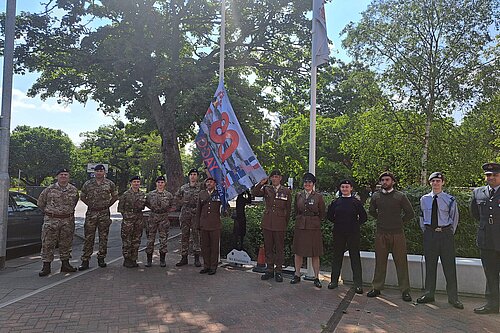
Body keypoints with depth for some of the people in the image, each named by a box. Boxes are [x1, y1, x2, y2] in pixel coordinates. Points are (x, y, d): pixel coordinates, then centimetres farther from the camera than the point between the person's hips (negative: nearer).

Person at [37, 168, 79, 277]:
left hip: (67, 221, 2)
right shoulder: (49, 189, -2)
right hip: (51, 220, -2)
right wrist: (49, 212, 12)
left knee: (66, 243, 8)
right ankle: (46, 266, 7)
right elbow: (40, 202, 10)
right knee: (48, 243, -1)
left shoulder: (74, 190, 5)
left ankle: (65, 264, 19)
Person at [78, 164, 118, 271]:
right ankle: (85, 260, 6)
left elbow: (115, 197, 12)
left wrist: (107, 205, 4)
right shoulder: (87, 184, 4)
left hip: (104, 213, 0)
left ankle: (101, 259, 17)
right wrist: (90, 204, 6)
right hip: (91, 213, 0)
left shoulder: (110, 184, 3)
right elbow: (82, 197, 15)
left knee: (103, 237, 6)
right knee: (88, 237, 0)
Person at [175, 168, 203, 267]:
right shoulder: (183, 187, 10)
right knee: (184, 235, 7)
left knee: (196, 235, 0)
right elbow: (177, 198, 21)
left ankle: (197, 258, 8)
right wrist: (183, 203, 9)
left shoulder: (201, 187, 0)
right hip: (185, 214, 3)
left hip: (196, 214, -3)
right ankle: (184, 257, 16)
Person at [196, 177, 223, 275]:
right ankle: (206, 266, 19)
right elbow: (198, 210, 13)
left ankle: (213, 267, 12)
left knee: (214, 246, 2)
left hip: (215, 225, -3)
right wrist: (198, 224, 9)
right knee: (204, 246, 8)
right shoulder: (201, 194, 11)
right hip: (204, 225, 3)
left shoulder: (219, 193, 3)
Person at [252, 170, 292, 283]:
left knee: (279, 248, 4)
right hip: (267, 222, 2)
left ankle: (278, 271, 15)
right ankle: (269, 270, 20)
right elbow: (254, 193, -8)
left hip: (280, 224, -2)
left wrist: (286, 223, 5)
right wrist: (261, 184, -19)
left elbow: (288, 209, 7)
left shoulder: (286, 191, 4)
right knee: (268, 247, 9)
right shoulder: (266, 189, 7)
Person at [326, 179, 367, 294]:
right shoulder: (335, 202, 5)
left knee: (355, 257, 1)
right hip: (338, 233, 2)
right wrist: (338, 223, 8)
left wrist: (356, 224, 1)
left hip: (353, 234, -2)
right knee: (337, 256, 9)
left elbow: (364, 217, 2)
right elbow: (329, 215, 14)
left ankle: (358, 284, 8)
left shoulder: (356, 202, -2)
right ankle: (334, 280, 21)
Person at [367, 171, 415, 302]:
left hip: (397, 234, -2)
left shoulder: (400, 196, -1)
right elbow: (371, 211, 22)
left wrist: (400, 222, 5)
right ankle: (377, 288, 16)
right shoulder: (375, 196, 6)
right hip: (381, 234, 2)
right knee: (380, 262, 8)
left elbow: (410, 213, 5)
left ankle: (405, 291, 12)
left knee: (401, 262, 2)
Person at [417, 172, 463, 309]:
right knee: (430, 265, 10)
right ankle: (429, 294, 21)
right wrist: (425, 231, 11)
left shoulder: (450, 200, -3)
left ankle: (453, 297, 14)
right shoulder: (424, 199, 5)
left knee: (449, 266, 2)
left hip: (445, 233, -2)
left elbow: (454, 218, 7)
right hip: (429, 234, 2)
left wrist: (450, 233, 6)